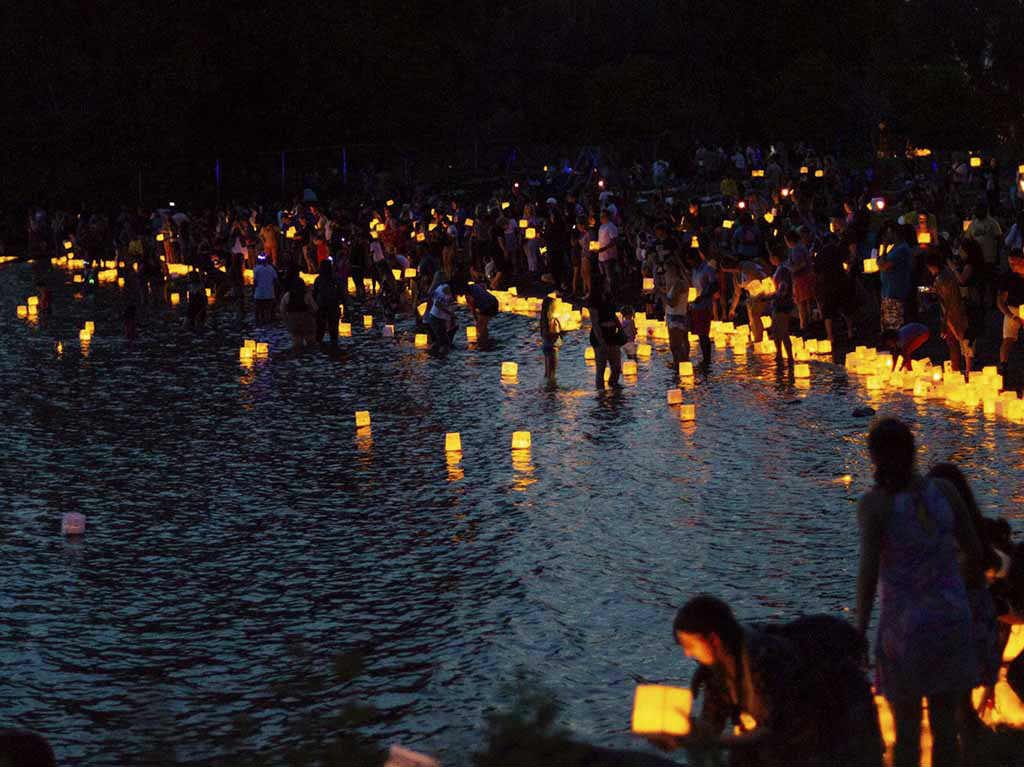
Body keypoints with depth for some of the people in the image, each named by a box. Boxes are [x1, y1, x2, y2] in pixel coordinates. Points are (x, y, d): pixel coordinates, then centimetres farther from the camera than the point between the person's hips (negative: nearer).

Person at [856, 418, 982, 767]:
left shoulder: (874, 502, -16)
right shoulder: (944, 489, -4)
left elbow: (868, 572, -23)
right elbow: (975, 552, 3)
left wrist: (859, 632, -12)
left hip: (905, 625, -3)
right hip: (950, 619, 3)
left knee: (906, 729, 12)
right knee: (944, 724, 16)